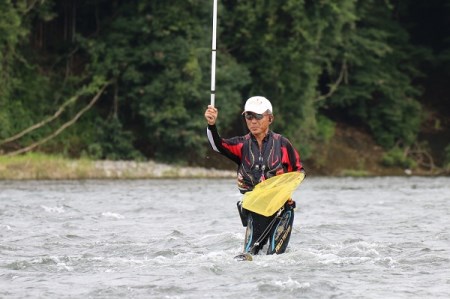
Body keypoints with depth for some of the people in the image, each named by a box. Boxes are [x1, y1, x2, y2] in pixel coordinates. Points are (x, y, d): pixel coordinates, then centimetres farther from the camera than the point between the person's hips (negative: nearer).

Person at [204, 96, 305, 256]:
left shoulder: (282, 143, -1)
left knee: (274, 255, -7)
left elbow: (299, 171, 7)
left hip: (281, 207, -2)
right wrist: (211, 125, -36)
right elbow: (219, 145, -17)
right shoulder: (242, 145, 3)